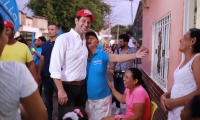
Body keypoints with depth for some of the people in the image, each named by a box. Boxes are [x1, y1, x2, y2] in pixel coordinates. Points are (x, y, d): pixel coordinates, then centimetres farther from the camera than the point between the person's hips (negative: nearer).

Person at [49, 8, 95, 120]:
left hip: (82, 86, 7)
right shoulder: (64, 38, -14)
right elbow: (54, 67, -19)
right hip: (67, 87, -6)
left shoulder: (85, 40, 8)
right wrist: (61, 90, -22)